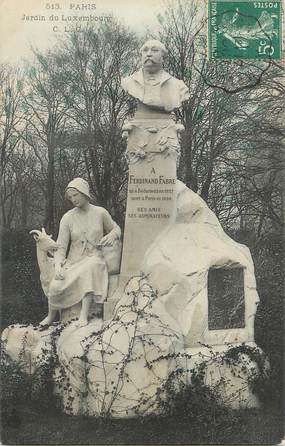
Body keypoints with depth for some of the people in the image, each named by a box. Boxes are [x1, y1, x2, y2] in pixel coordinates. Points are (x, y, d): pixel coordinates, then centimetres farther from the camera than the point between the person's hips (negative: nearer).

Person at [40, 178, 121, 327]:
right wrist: (58, 265, -22)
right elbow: (61, 247, -4)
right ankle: (51, 315, 7)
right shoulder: (67, 218, -2)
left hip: (95, 259, -1)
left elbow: (116, 229, 18)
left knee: (91, 266, -40)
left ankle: (84, 313, -36)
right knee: (56, 286, -26)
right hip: (73, 262, 1)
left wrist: (112, 235, -6)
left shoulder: (100, 212, 1)